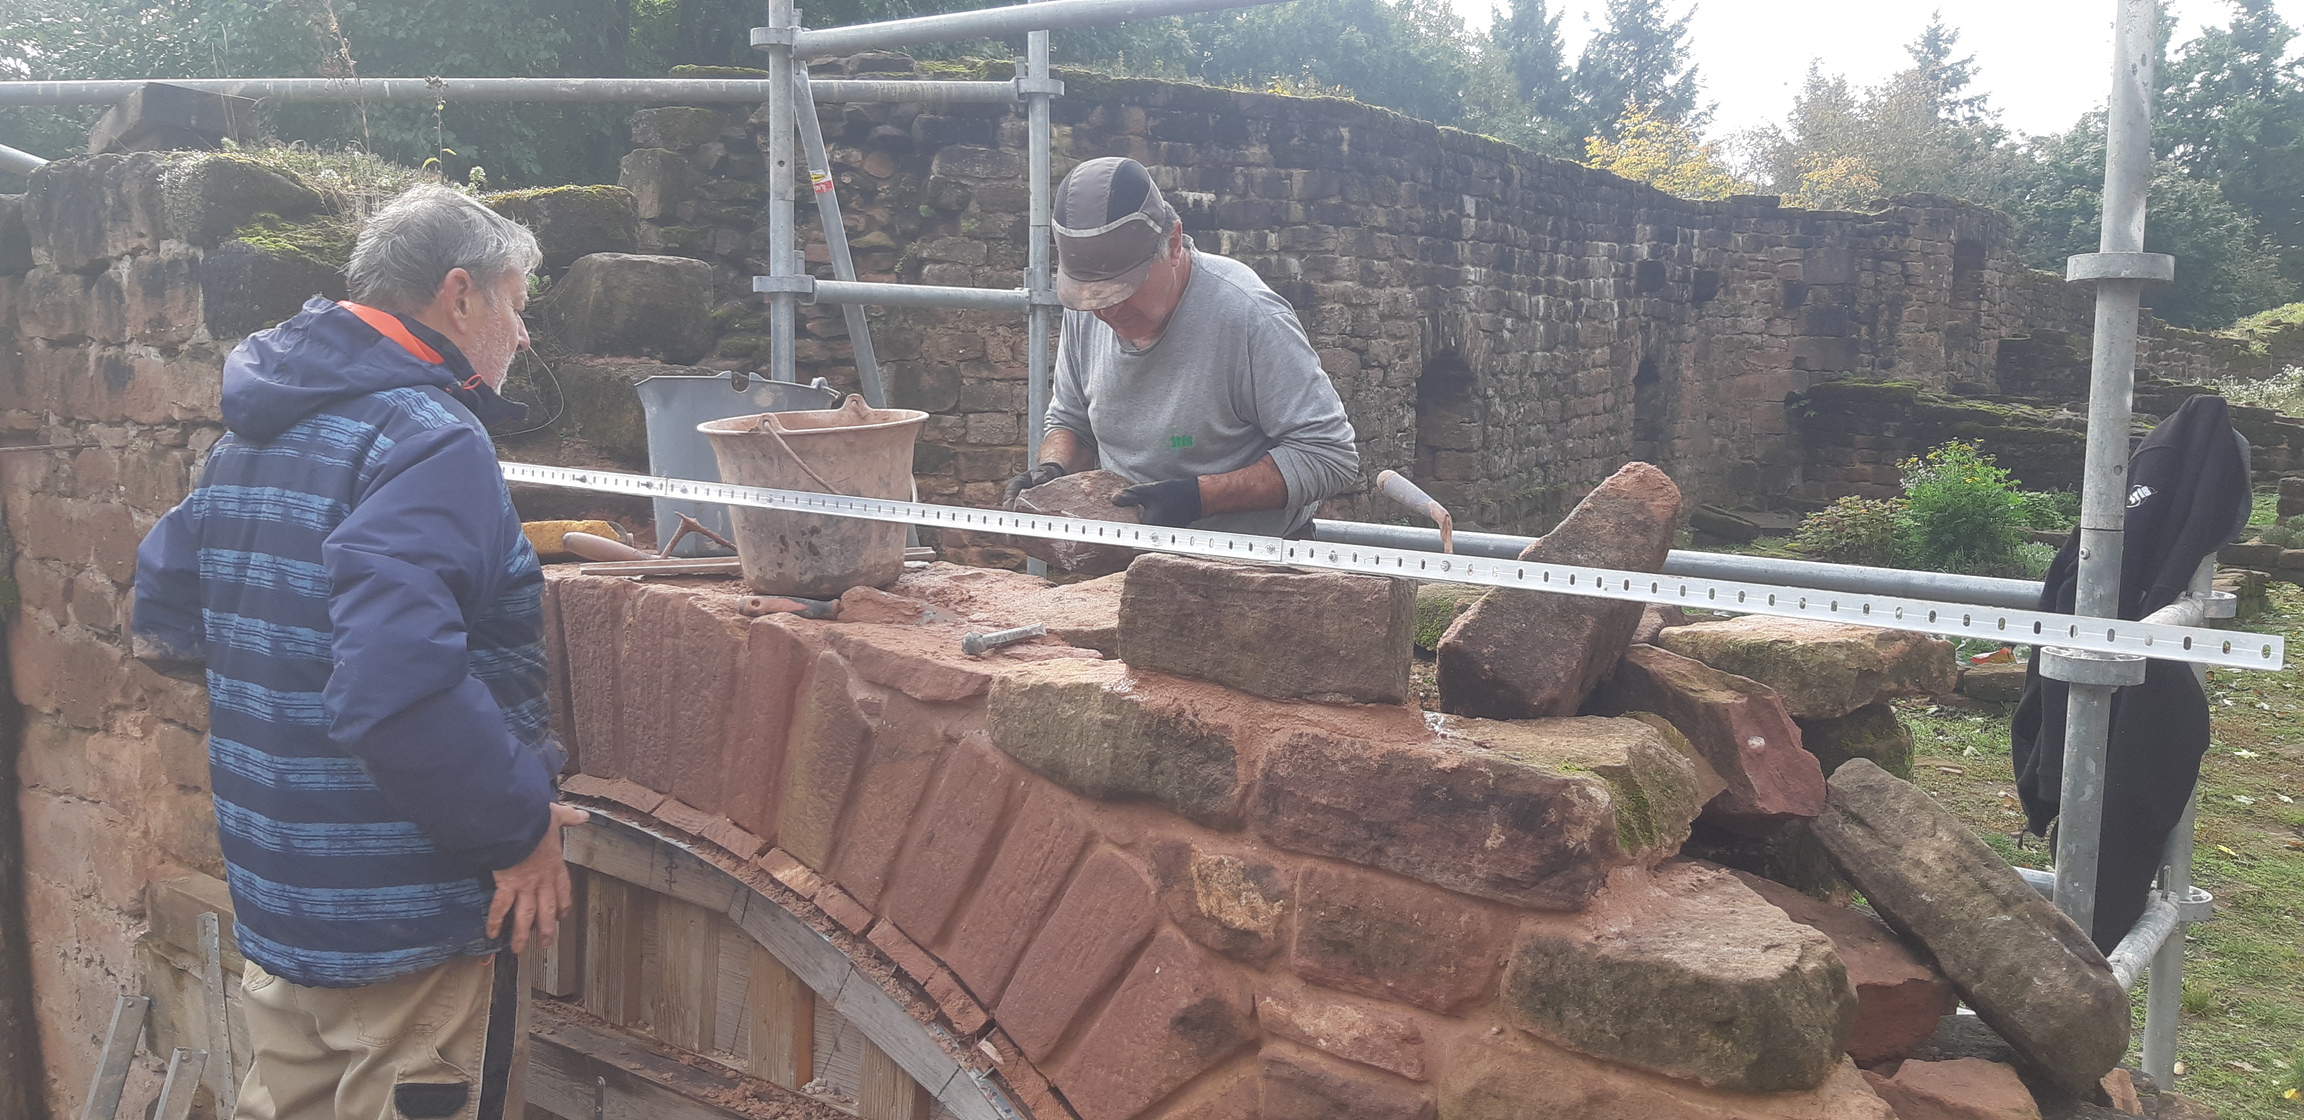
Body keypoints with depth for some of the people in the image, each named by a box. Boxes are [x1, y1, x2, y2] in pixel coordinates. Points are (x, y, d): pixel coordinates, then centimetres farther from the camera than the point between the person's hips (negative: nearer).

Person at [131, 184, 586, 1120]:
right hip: (405, 924, -8)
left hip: (272, 898, 9)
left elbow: (165, 624, 17)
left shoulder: (253, 436, 8)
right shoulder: (432, 444, -22)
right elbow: (398, 690, -34)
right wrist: (520, 827, -23)